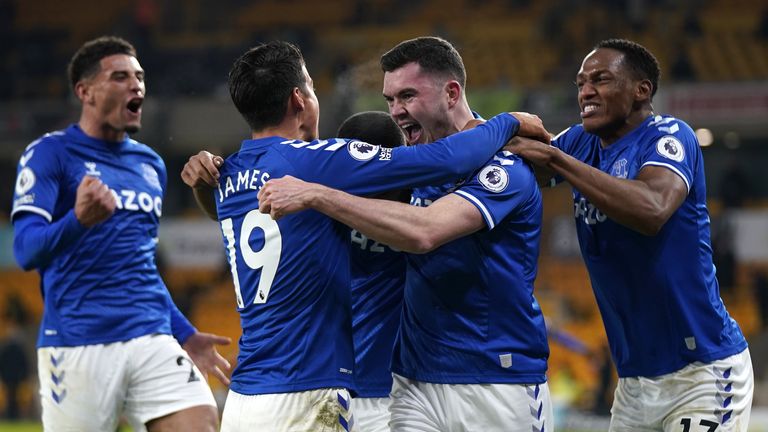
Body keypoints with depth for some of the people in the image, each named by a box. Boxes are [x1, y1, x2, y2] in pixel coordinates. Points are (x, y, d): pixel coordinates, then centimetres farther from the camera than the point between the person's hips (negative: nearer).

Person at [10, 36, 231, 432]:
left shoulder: (151, 164, 18)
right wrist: (78, 220, -31)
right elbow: (26, 250, -13)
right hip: (77, 345, -5)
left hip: (151, 339, 5)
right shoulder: (50, 154, -2)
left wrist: (185, 334, 26)